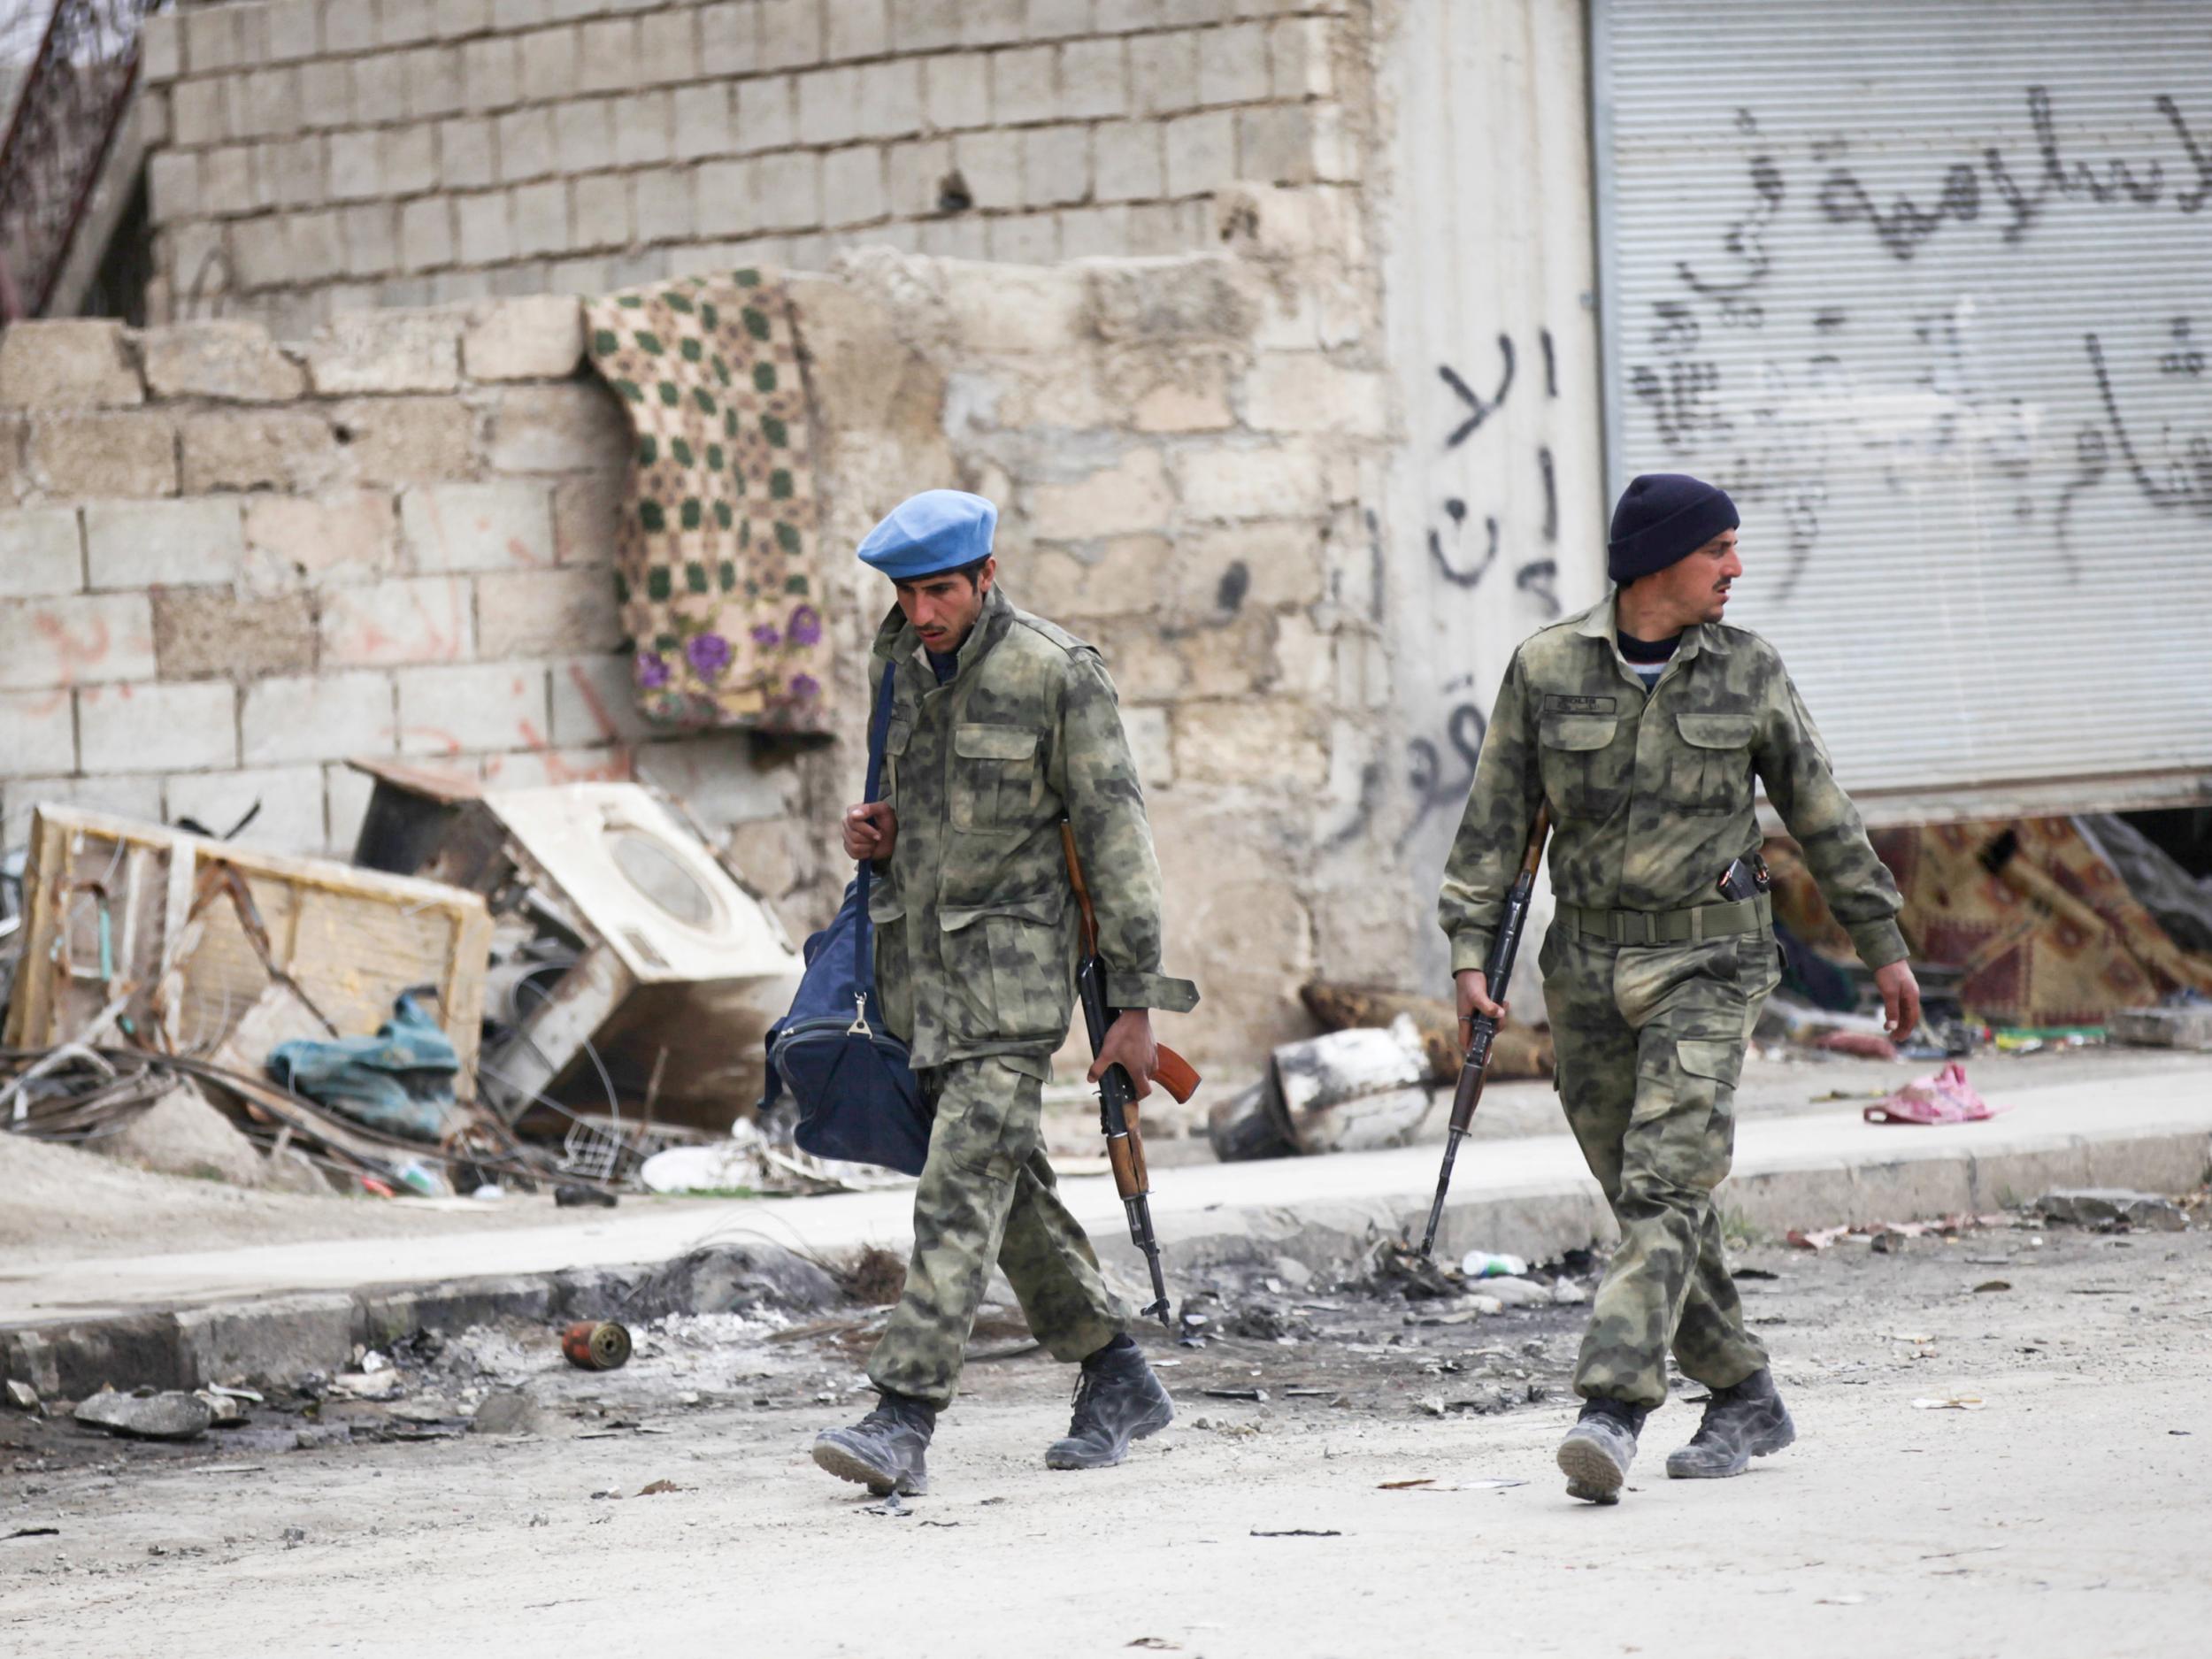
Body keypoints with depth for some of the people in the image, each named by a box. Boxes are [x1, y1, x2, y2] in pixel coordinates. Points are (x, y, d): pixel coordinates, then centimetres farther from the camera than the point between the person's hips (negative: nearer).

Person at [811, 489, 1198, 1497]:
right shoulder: (897, 665, 8)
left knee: (965, 1180, -15)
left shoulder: (1058, 674, -12)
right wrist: (876, 831, 1)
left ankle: (904, 1421, -21)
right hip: (914, 950, 7)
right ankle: (1118, 1382, 24)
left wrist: (1134, 1004, -12)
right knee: (1004, 1179, 11)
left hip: (1011, 958, -7)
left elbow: (1114, 836, -10)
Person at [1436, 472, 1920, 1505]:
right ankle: (1744, 1400, 22)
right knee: (1646, 1197, 8)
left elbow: (1820, 815, 9)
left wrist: (1883, 945, 12)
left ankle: (1612, 1411, -25)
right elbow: (1495, 817, 3)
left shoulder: (1747, 672, 2)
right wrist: (1470, 949, -5)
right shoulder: (1547, 668, 1)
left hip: (1707, 962, -2)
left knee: (1665, 1185, -16)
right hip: (1588, 965, 2)